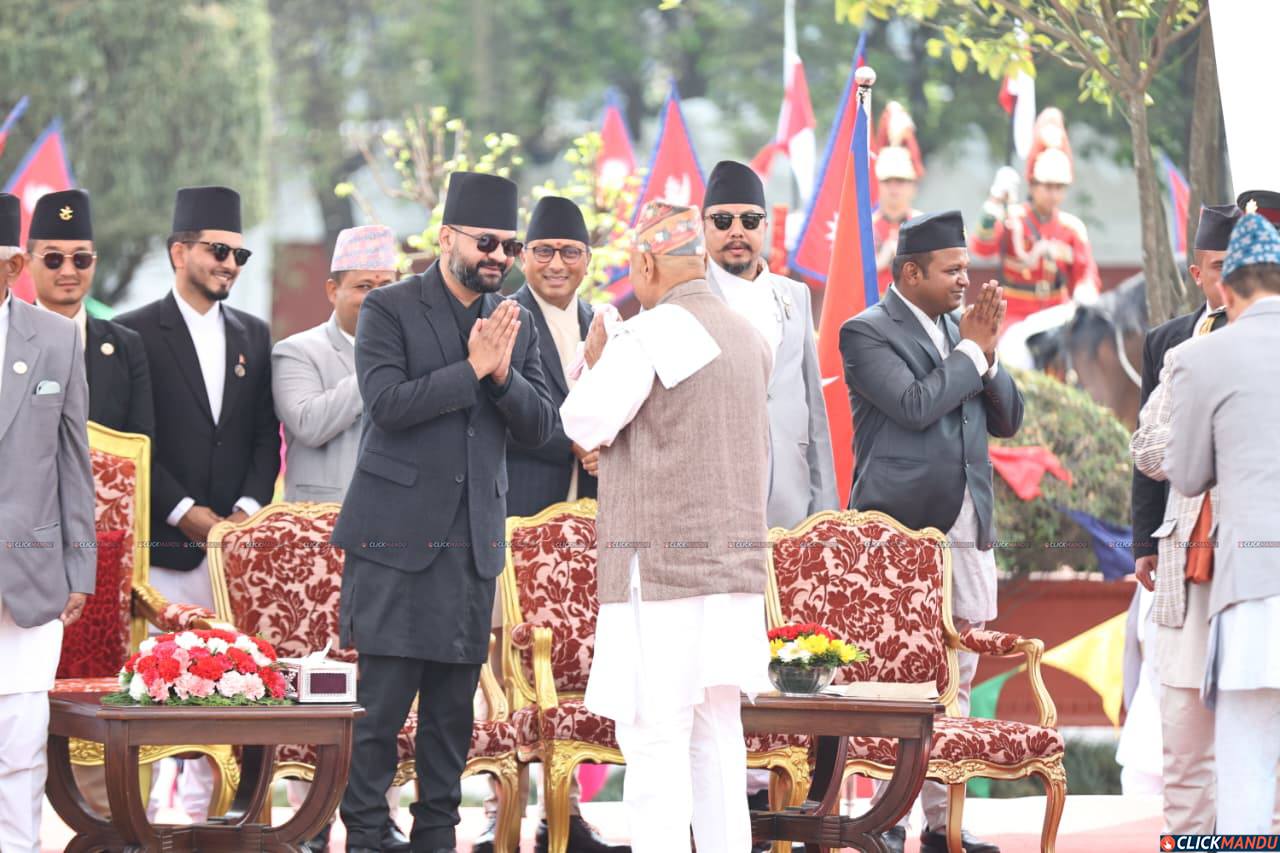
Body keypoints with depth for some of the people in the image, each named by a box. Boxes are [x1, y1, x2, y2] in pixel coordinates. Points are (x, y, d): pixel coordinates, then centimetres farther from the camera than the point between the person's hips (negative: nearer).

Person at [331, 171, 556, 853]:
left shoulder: (517, 324, 12)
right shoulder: (388, 309, -2)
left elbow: (541, 427, 7)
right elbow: (388, 402, -15)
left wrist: (505, 374, -11)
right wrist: (473, 368, -16)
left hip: (473, 540, 5)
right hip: (396, 535, -5)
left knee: (453, 706, 7)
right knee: (382, 699, -6)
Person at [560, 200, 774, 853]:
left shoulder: (647, 337, -11)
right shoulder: (747, 339, 14)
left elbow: (586, 423, -13)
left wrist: (594, 362, 4)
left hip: (660, 563, -8)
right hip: (732, 562, 8)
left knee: (654, 733, -7)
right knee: (715, 729, 9)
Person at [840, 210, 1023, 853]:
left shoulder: (957, 329, 16)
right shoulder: (866, 333, -5)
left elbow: (1008, 419, 15)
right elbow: (915, 405, -18)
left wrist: (988, 354, -1)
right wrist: (971, 349, -7)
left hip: (968, 533, 7)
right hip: (901, 530, -7)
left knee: (956, 681, 7)